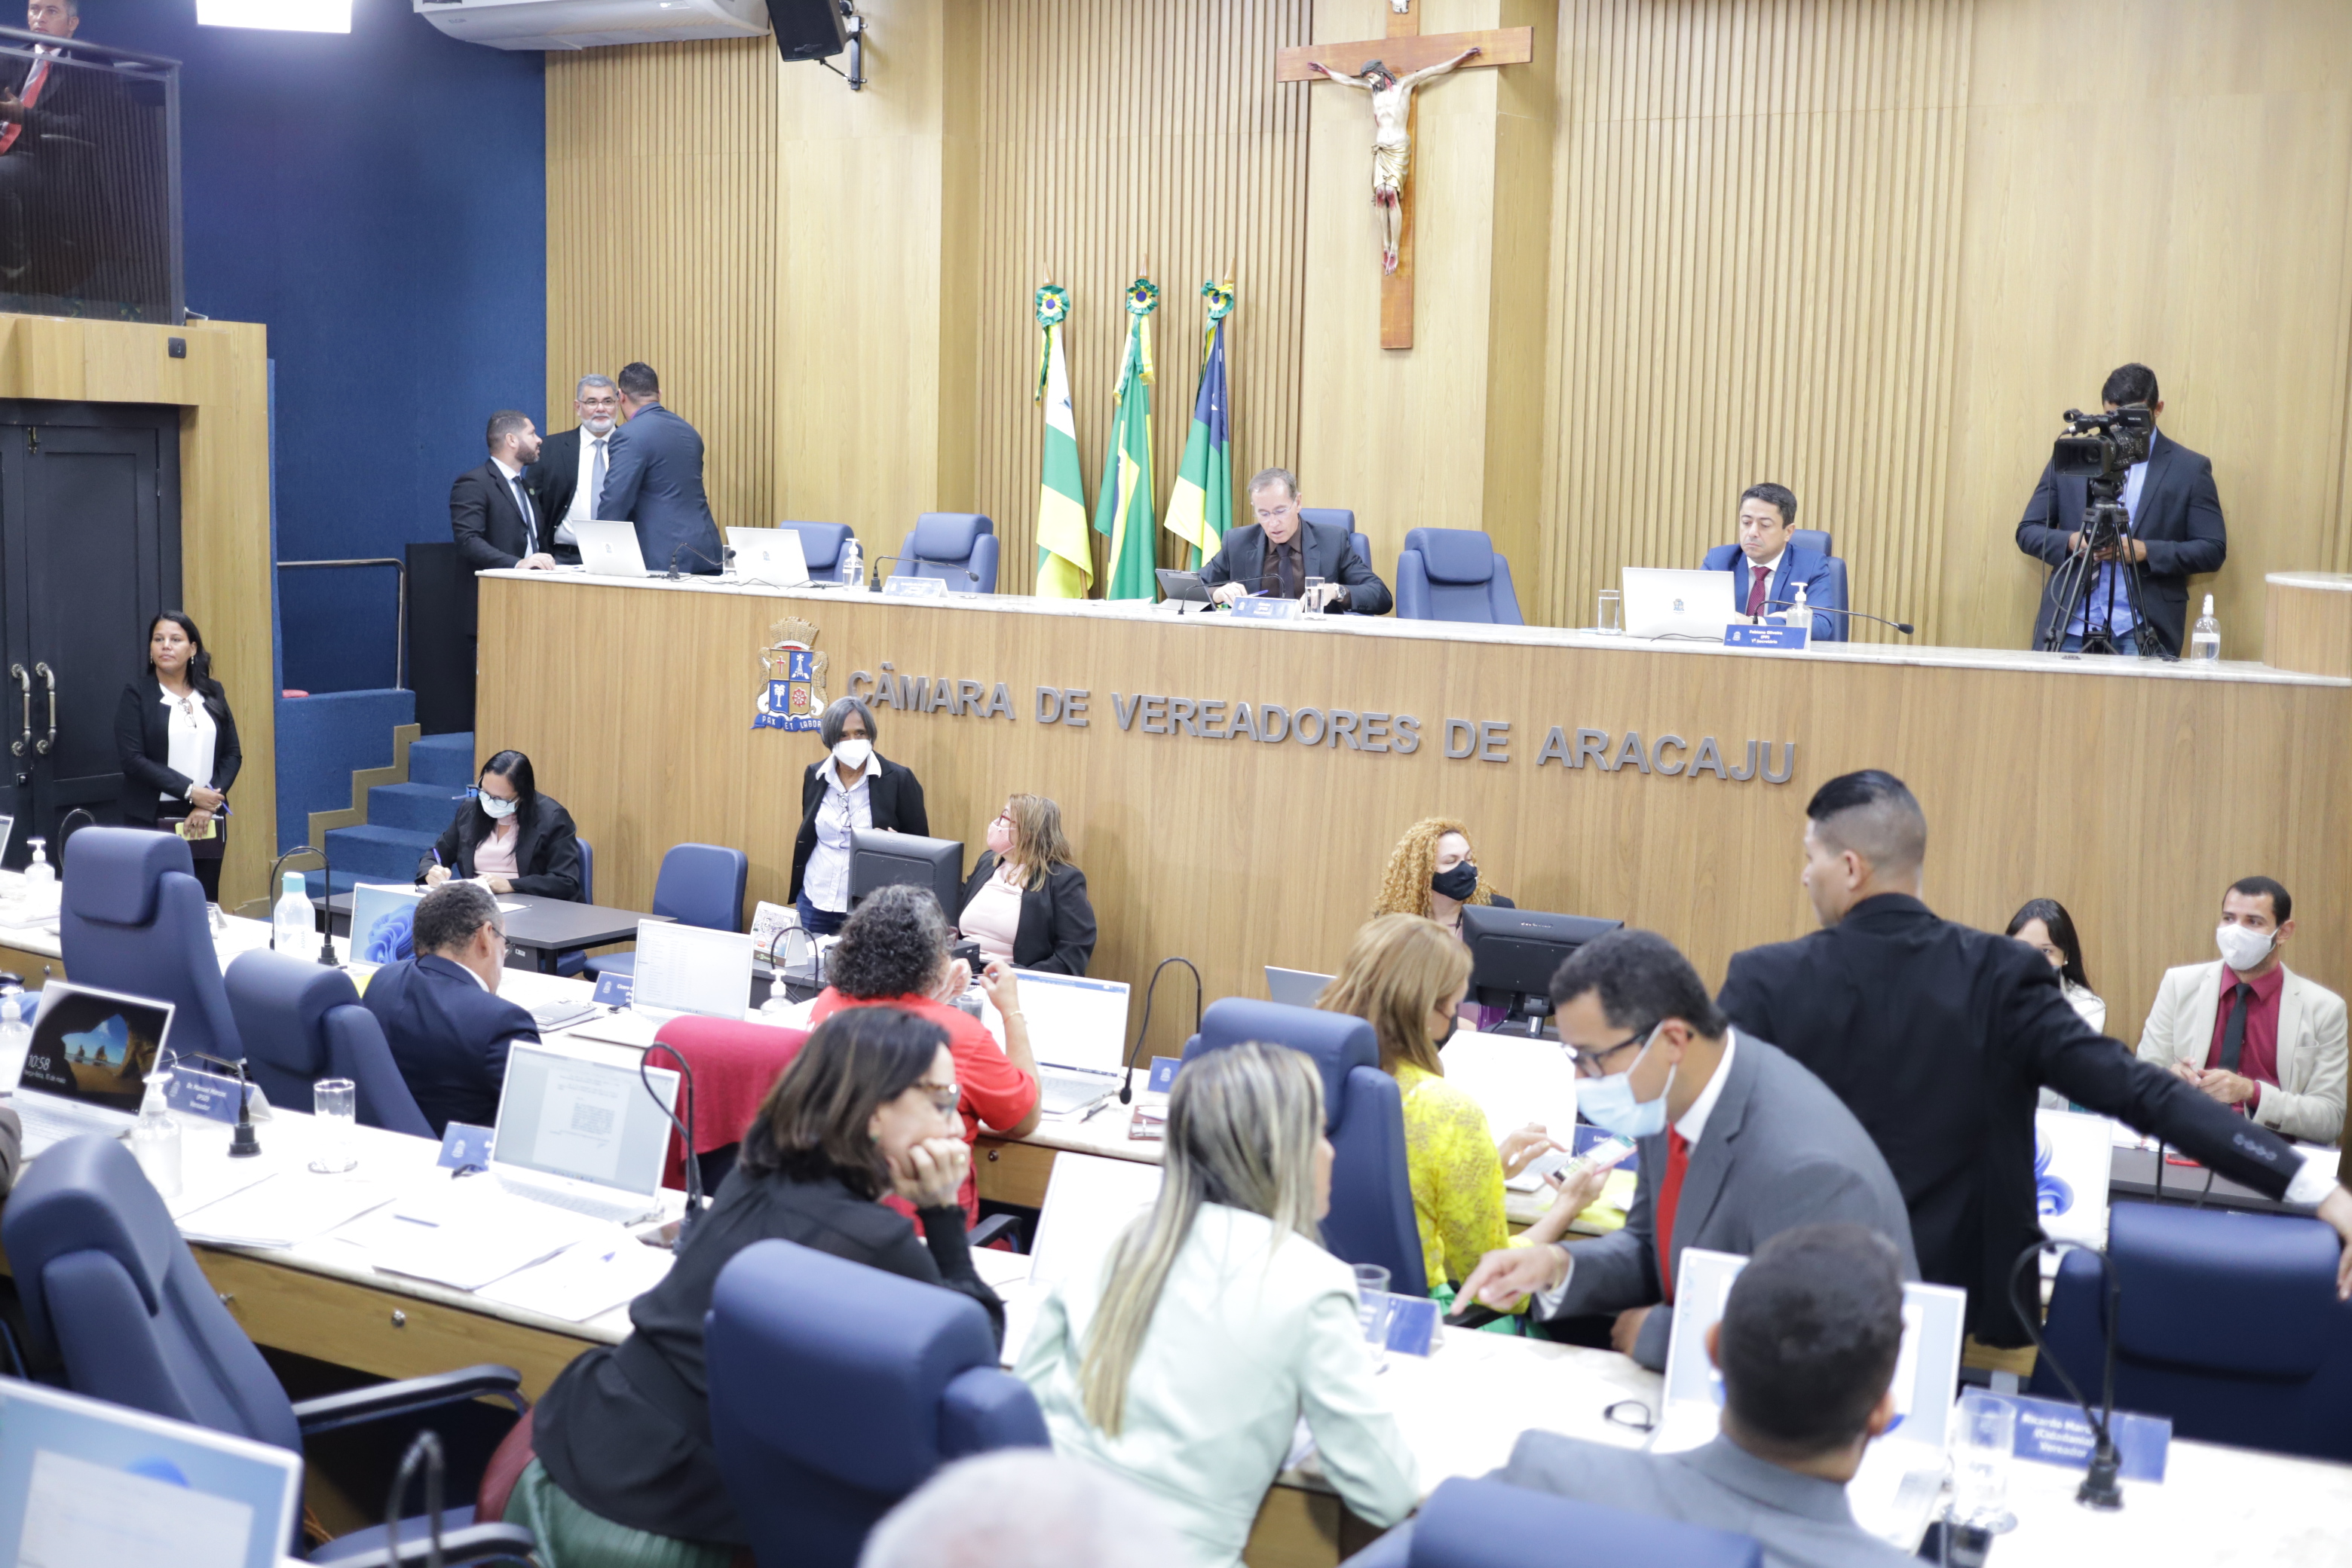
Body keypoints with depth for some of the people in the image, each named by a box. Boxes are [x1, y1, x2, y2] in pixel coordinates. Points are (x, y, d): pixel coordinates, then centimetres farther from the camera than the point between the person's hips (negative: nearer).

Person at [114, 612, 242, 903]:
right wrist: (189, 791, -14)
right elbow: (131, 758, -9)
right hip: (153, 820, -3)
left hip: (206, 823, 3)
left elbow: (232, 754, 8)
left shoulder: (212, 693, 11)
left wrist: (210, 803, -7)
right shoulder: (136, 694, 0)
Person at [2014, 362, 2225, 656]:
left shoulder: (2189, 468, 6)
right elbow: (2027, 531, 11)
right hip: (2072, 626, 1)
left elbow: (2213, 550, 4)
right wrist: (2070, 542, -10)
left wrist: (2147, 552, -11)